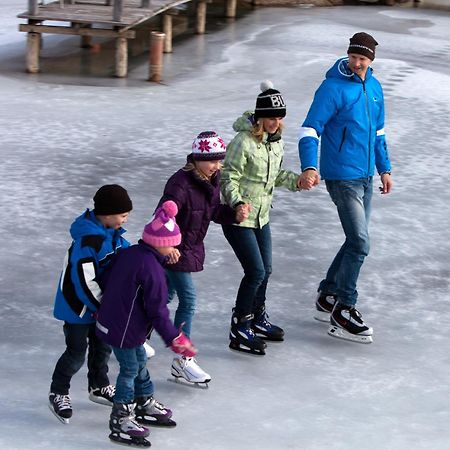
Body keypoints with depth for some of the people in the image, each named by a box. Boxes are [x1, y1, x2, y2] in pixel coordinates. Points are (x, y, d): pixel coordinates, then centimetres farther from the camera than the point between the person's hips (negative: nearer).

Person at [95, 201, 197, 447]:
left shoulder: (127, 253, 1)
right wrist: (174, 338, -12)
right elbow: (157, 310, -21)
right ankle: (120, 421, 8)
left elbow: (105, 279, 11)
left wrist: (110, 305, 28)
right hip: (124, 330, -9)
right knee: (130, 370, 2)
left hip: (109, 319, 9)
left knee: (139, 363, 23)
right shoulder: (152, 269, -24)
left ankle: (145, 405, 39)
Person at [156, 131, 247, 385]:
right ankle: (182, 360, -3)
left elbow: (215, 212, 11)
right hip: (174, 249, -9)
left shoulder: (213, 180, -1)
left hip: (192, 247, 9)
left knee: (167, 295, 23)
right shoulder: (181, 184, -27)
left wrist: (234, 215, -8)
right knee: (188, 299, -10)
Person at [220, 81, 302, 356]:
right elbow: (229, 179, -19)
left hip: (261, 216, 8)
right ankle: (240, 331, 2)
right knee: (256, 272, -10)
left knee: (266, 270, 15)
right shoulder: (243, 143, -22)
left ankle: (258, 320, 37)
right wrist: (237, 203, -35)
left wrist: (297, 181, 2)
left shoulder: (277, 142, 4)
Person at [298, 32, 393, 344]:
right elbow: (310, 129, -17)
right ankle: (343, 311, 0)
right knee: (359, 243, -11)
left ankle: (327, 298, 27)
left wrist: (384, 168, 21)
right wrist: (309, 168, -29)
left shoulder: (374, 87, 9)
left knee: (357, 242, 13)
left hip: (366, 177, 8)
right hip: (342, 176, -8)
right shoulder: (333, 88, -13)